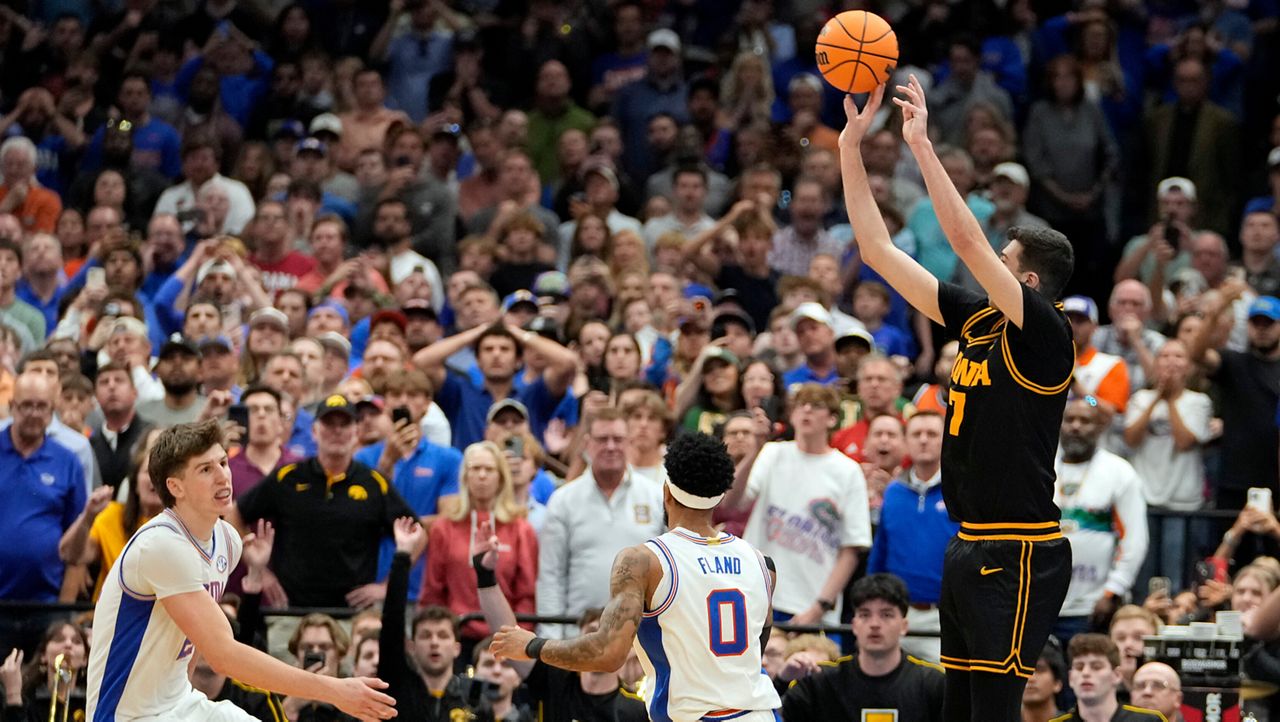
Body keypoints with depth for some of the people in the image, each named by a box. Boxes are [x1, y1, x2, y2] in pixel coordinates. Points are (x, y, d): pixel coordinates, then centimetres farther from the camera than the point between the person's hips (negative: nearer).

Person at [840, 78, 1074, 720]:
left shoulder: (1045, 334, -11)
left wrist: (921, 145, -18)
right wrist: (850, 148, 8)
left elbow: (966, 241, -22)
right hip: (970, 548, 9)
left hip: (1020, 555, -9)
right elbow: (879, 251, 13)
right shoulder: (977, 322, 11)